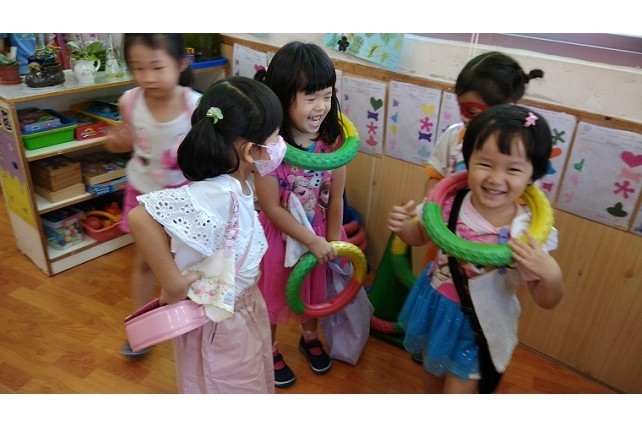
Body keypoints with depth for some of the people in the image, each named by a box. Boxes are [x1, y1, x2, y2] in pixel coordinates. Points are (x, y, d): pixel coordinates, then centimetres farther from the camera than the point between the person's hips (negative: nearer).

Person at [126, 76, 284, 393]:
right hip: (218, 322, -8)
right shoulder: (215, 195, -36)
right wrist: (173, 283, -38)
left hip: (245, 305, 8)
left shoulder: (238, 185, -10)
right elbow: (140, 217, -46)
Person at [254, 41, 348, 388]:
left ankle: (310, 337, 55)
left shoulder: (333, 139, -16)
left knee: (315, 289, 25)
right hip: (279, 234, -4)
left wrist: (332, 242, -3)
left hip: (320, 232, 4)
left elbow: (335, 198, -8)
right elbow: (272, 208, -21)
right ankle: (270, 351, 44)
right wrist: (312, 241, -18)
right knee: (273, 294, 17)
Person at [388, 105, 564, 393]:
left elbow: (545, 301, -15)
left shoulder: (530, 232, -25)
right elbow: (421, 236, 2)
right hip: (436, 307, 4)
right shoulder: (450, 204, -19)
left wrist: (551, 274, -36)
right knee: (432, 373, 28)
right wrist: (401, 225, -19)